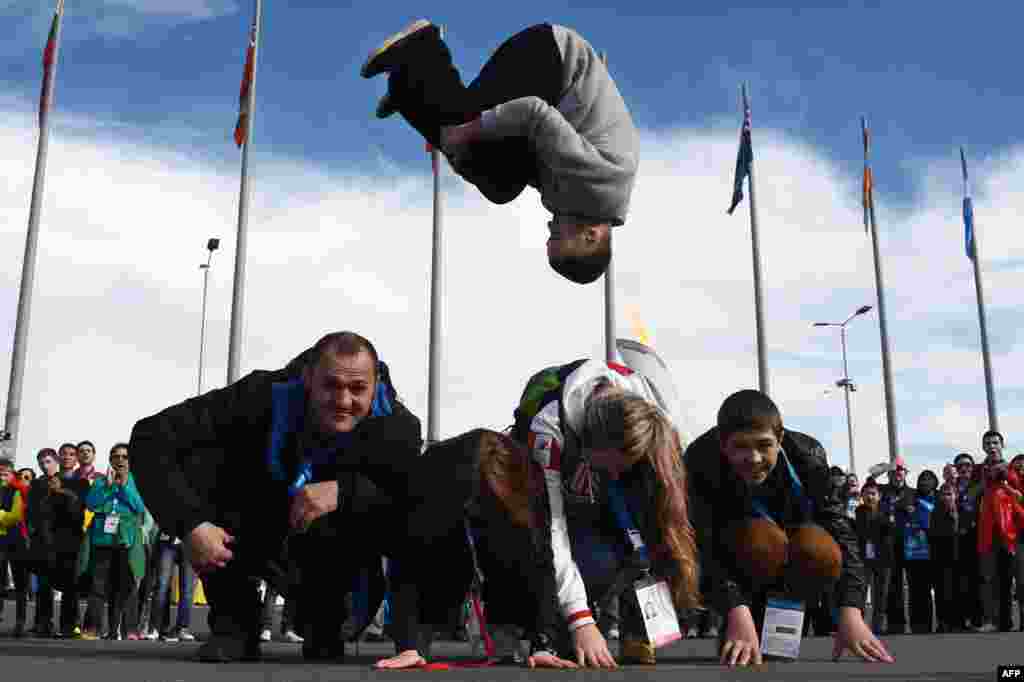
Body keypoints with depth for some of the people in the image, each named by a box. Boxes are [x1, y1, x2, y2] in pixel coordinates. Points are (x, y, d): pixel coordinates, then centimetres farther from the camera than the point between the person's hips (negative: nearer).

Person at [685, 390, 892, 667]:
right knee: (762, 544, -38)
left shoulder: (807, 454, -28)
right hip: (732, 535, -3)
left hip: (789, 523, 3)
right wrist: (737, 612, -54)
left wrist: (851, 612, -42)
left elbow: (838, 529, -30)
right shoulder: (700, 461, -34)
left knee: (822, 557, -31)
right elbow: (706, 544, -40)